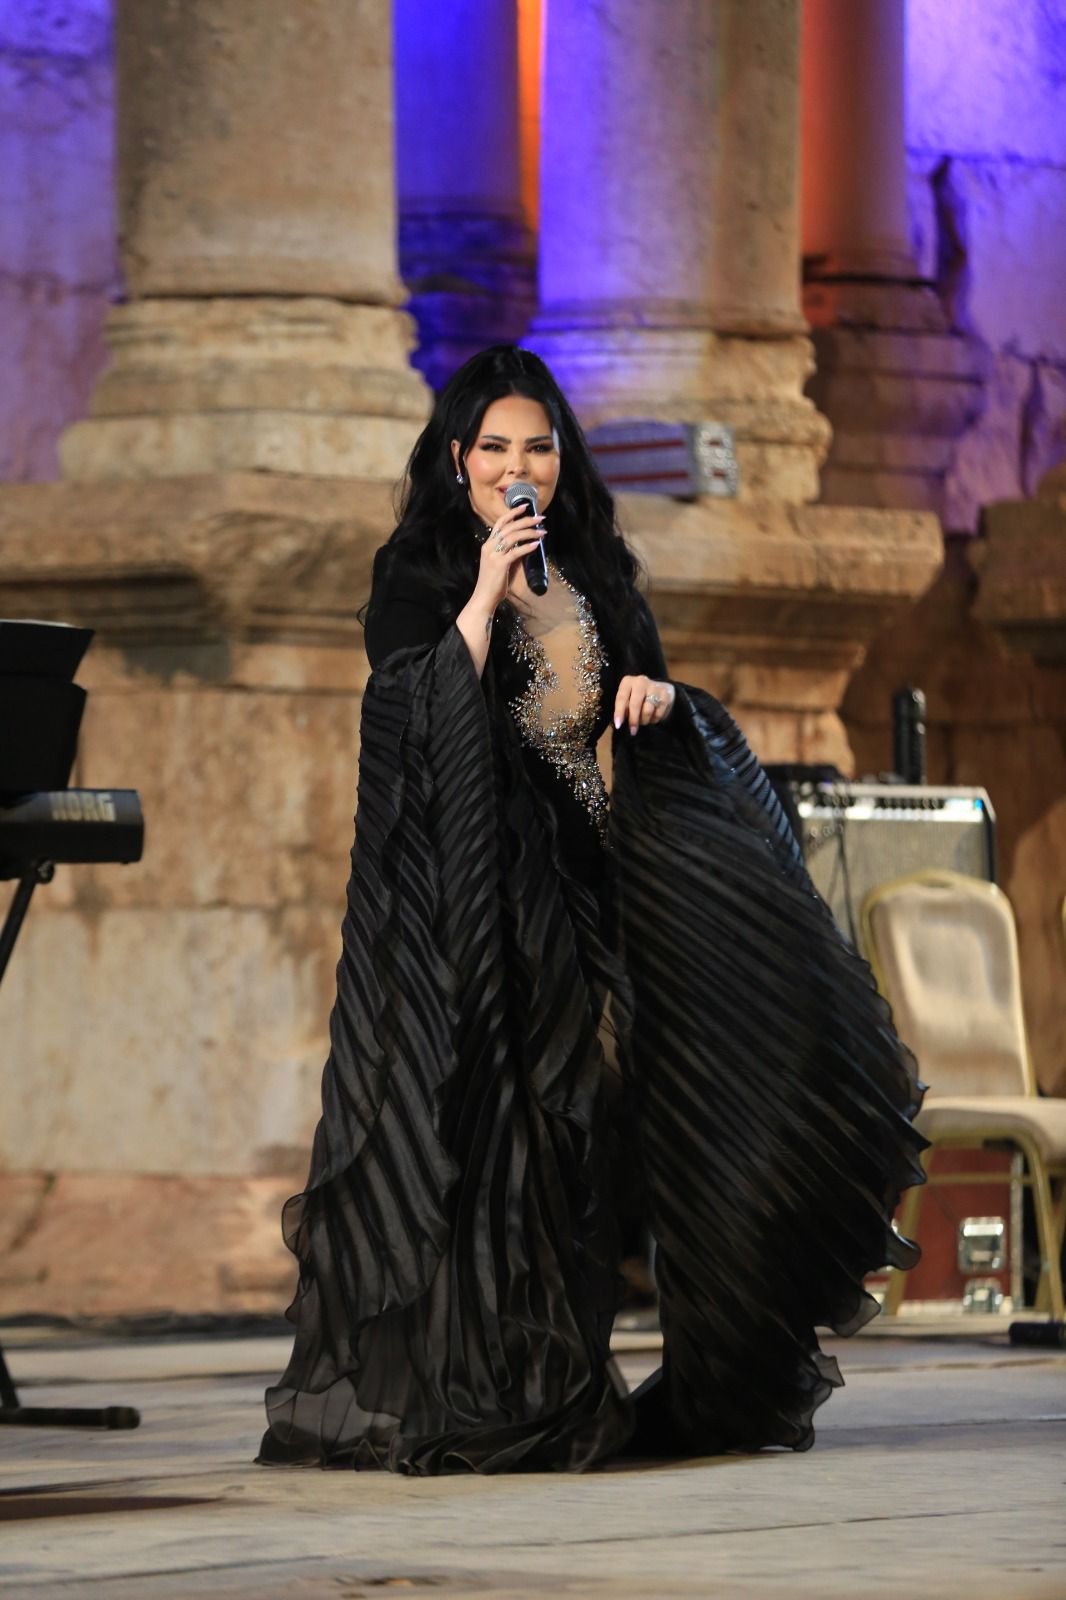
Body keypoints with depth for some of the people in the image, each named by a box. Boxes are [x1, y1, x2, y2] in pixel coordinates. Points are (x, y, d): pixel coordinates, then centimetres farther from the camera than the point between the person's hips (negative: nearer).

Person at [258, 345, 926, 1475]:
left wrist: (656, 693, -4)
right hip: (469, 888, -5)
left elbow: (631, 716, 19)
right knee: (489, 1115, -11)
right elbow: (424, 724, -13)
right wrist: (487, 592, -17)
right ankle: (472, 1392, -8)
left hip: (584, 872, 5)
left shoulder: (595, 569, 15)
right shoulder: (416, 573, 0)